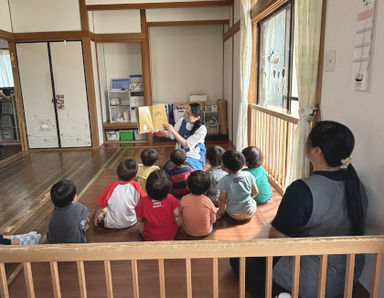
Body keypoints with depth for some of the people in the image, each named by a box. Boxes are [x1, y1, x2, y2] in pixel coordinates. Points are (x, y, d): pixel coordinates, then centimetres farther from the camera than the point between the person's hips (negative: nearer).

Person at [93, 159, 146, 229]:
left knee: (97, 215, 23)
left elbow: (100, 205, -14)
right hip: (131, 222, 1)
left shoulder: (111, 186, -23)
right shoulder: (136, 186, -18)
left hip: (112, 225, 0)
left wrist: (95, 218, 4)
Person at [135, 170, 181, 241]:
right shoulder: (171, 199, -27)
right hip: (170, 235, 0)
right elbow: (177, 218, -11)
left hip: (150, 237, 0)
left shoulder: (142, 203, -28)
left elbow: (140, 221, -10)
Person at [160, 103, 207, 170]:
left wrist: (173, 131, -26)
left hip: (195, 159, -4)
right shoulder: (182, 121, -1)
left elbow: (187, 145, -20)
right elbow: (171, 135, 8)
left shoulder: (201, 129, -16)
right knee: (166, 167, -24)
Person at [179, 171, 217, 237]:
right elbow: (213, 220, -10)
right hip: (206, 233, -1)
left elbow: (180, 215, -4)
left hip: (188, 232, 1)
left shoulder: (184, 199, -19)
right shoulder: (207, 201, -21)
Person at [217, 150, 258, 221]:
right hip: (250, 212, 2)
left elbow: (222, 199, -12)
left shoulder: (224, 180, -22)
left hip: (234, 215, -2)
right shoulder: (248, 175, -14)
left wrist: (221, 211, 6)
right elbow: (255, 192, -1)